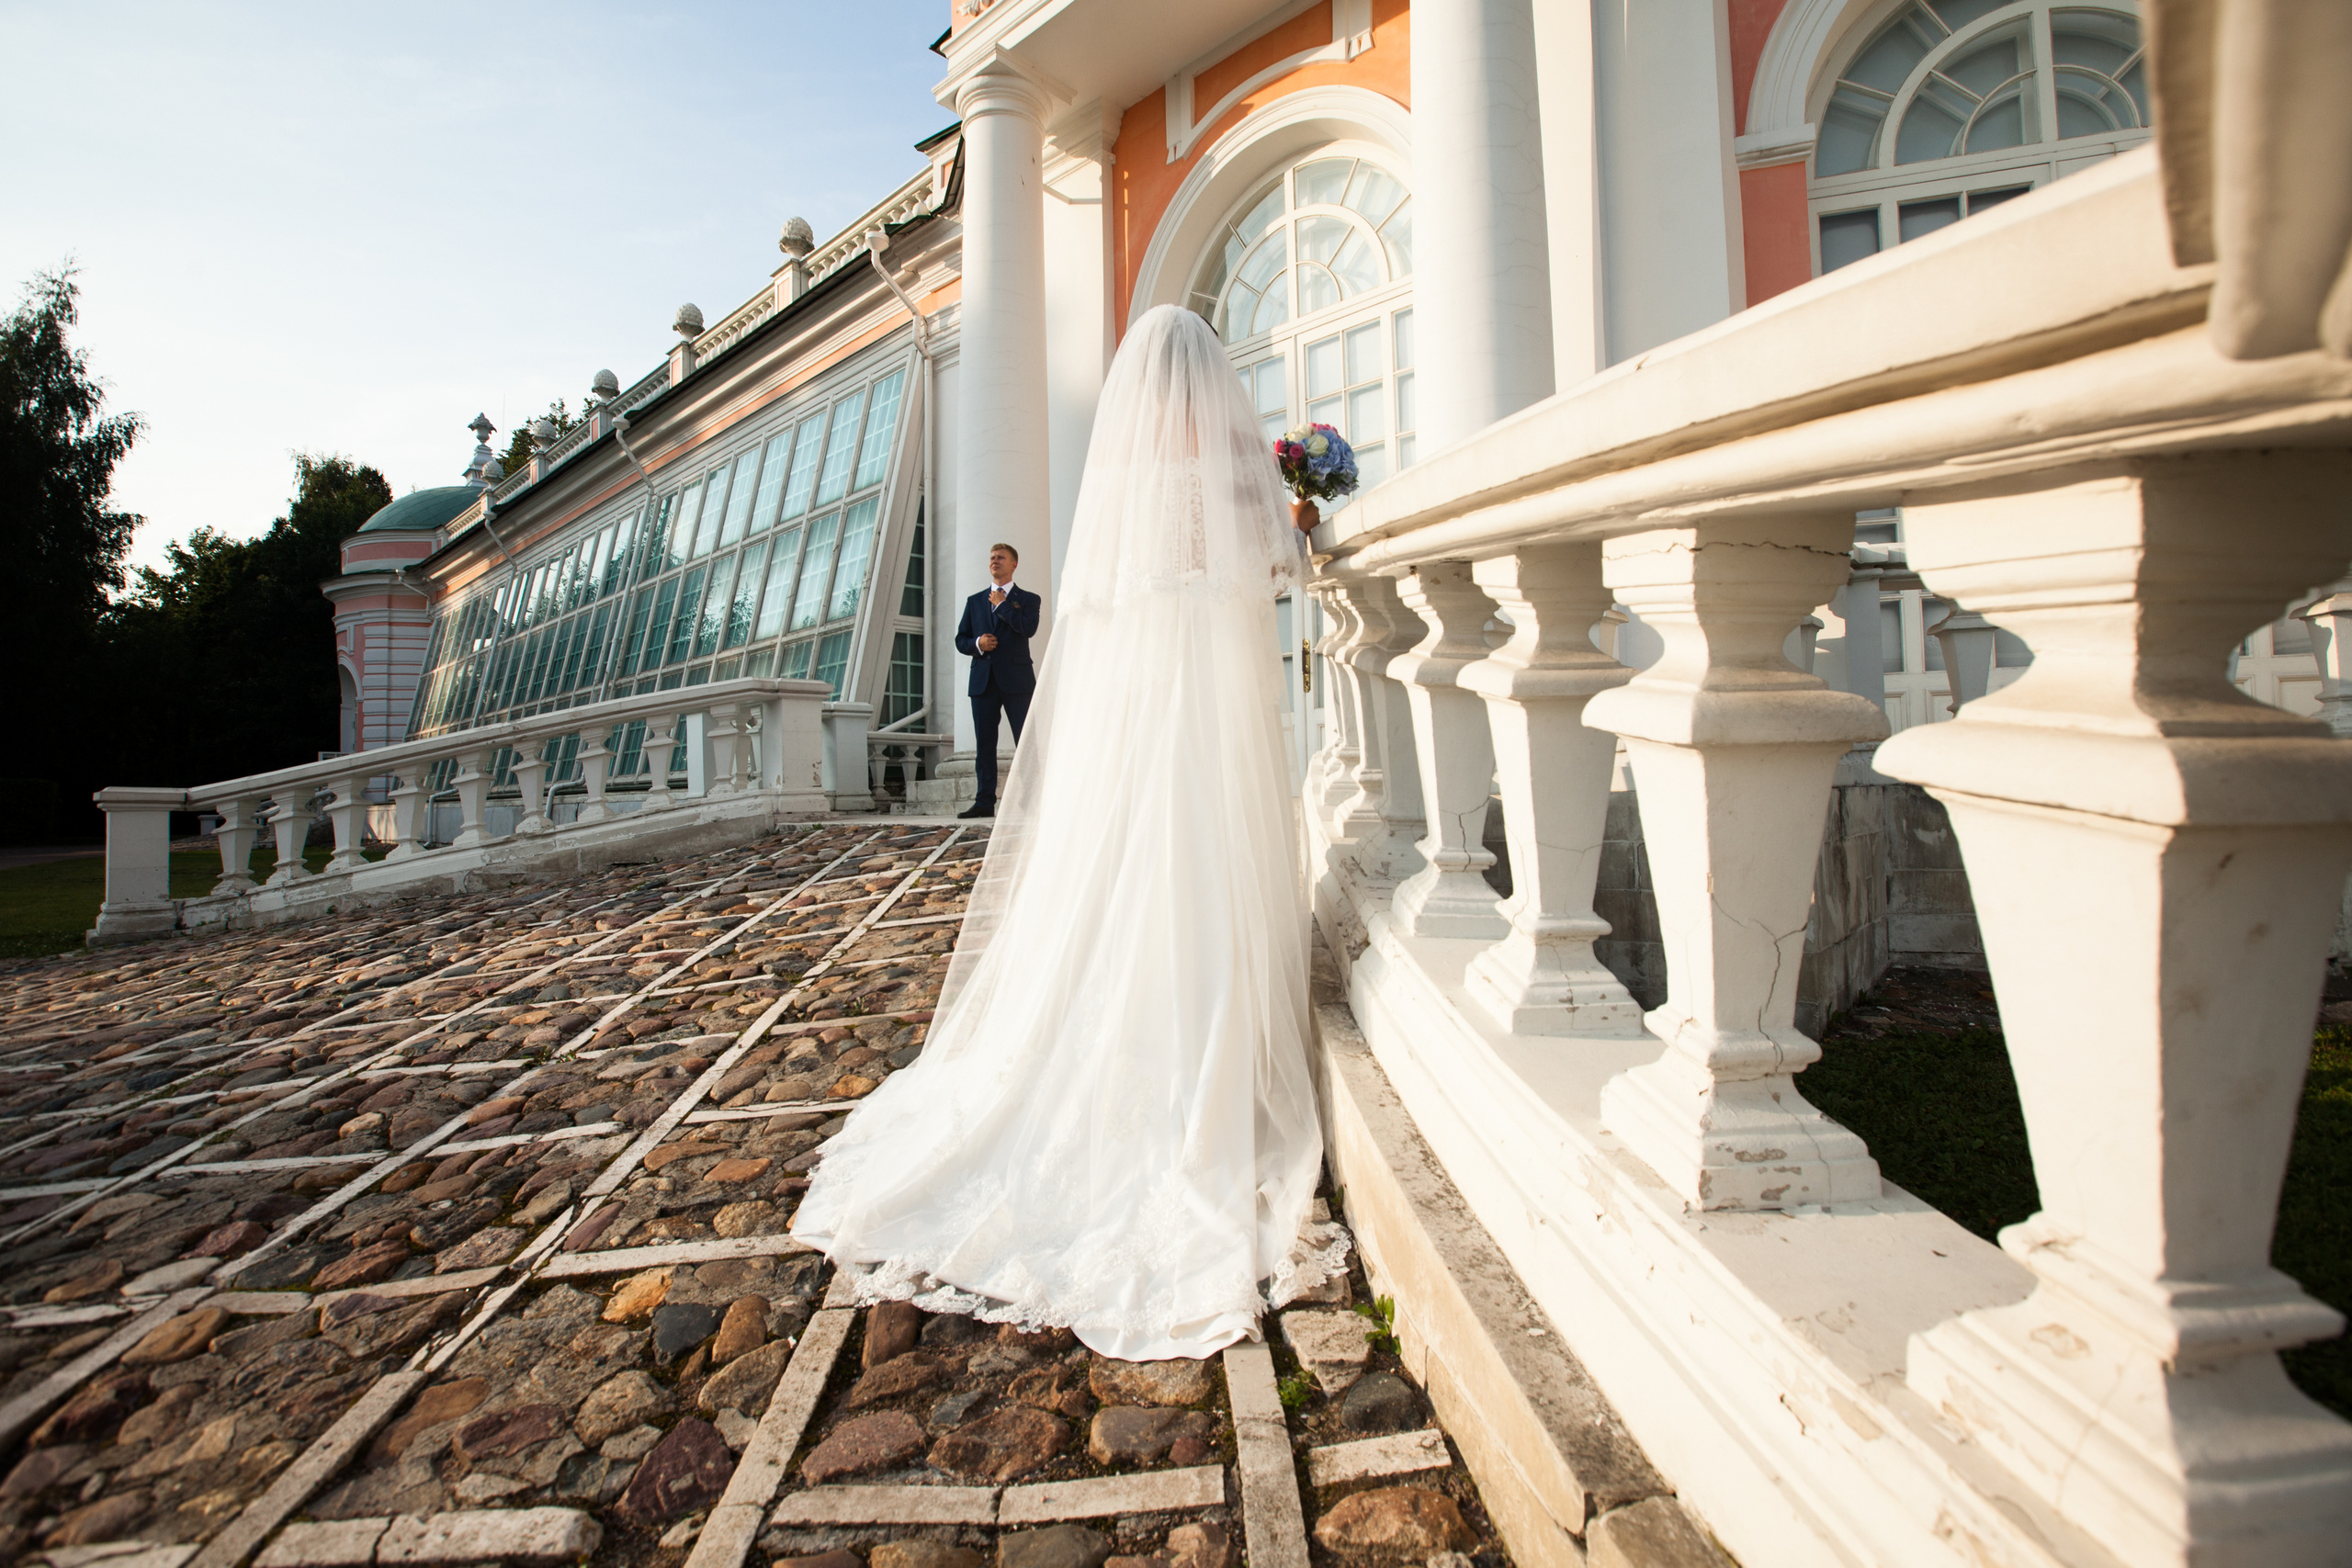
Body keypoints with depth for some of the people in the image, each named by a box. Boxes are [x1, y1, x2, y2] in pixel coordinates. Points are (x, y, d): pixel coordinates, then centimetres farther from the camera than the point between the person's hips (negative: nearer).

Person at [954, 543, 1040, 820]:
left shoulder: (1028, 599, 9)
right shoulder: (974, 601, 19)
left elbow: (1029, 628, -11)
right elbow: (960, 640, 15)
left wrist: (1001, 604, -5)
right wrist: (977, 644, -6)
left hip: (1017, 679, -3)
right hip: (983, 680, 3)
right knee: (984, 744, 2)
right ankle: (985, 802, 4)